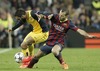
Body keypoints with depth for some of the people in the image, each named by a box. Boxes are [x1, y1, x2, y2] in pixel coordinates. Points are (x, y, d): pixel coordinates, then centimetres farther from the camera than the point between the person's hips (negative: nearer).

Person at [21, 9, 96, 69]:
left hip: (58, 43, -4)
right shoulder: (55, 17, -8)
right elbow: (50, 16, -25)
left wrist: (88, 35, -35)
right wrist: (42, 16, -48)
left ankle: (63, 63, -15)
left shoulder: (68, 23, -14)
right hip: (49, 42, 4)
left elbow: (79, 30, -20)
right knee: (36, 56, 13)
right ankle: (29, 66, 43)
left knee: (54, 51, -40)